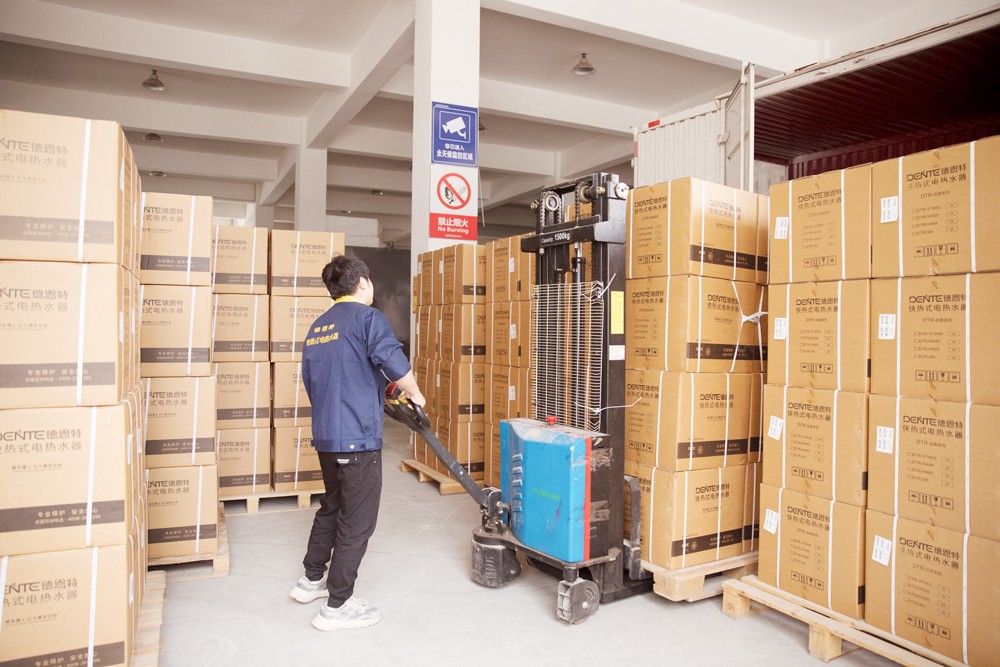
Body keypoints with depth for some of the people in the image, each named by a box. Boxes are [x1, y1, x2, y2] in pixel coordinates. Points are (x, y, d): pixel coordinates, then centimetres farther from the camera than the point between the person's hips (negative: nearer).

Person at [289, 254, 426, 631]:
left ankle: (312, 580, 39)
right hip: (358, 438, -8)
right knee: (357, 522, 3)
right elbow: (396, 364, -22)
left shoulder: (316, 328, 14)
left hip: (325, 437, 8)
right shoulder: (367, 317, -11)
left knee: (331, 507, 25)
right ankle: (338, 606, 12)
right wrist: (414, 394, -4)